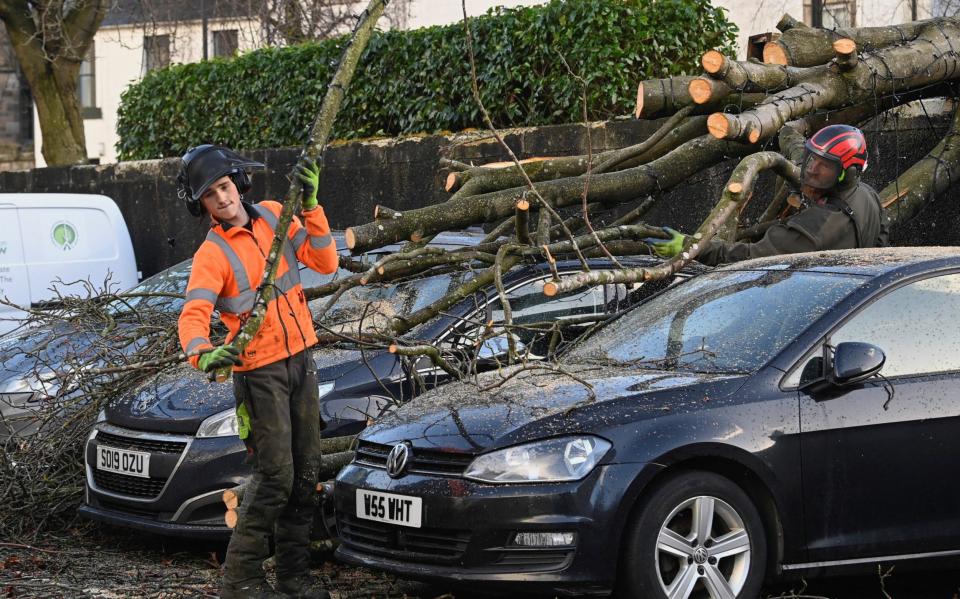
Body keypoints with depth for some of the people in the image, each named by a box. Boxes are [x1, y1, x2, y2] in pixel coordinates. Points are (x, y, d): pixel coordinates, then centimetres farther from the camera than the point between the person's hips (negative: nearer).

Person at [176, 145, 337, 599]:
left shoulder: (272, 216, 3)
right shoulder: (212, 254, -15)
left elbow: (325, 262, -1)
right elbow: (192, 316, -27)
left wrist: (310, 206, -12)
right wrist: (202, 354, -49)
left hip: (300, 361, 6)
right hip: (260, 373, -6)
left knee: (306, 473, 10)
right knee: (275, 476, -10)